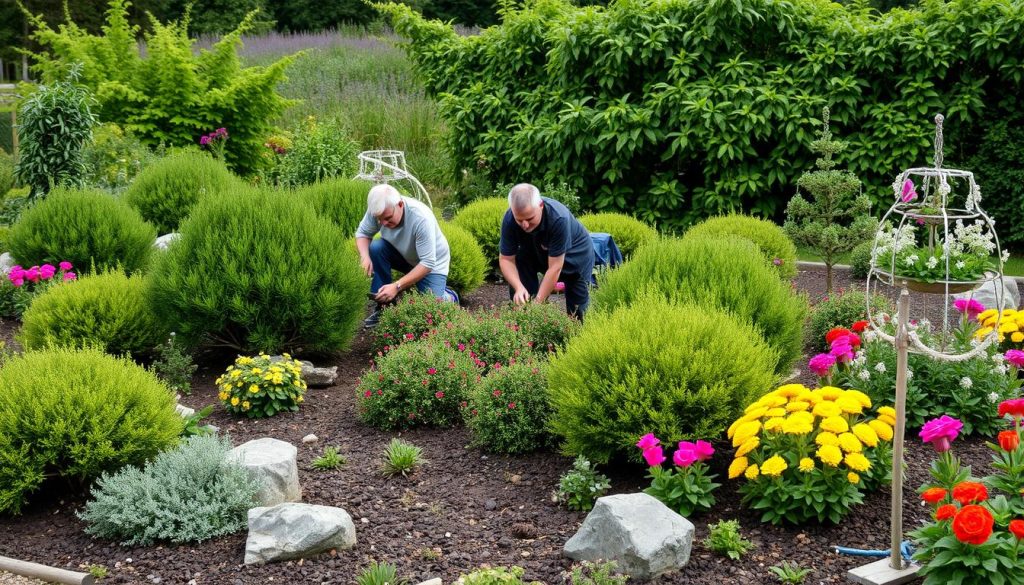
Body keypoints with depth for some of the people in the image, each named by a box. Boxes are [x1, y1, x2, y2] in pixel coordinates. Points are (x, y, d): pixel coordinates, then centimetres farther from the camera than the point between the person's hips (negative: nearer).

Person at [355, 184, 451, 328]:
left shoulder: (421, 219, -37)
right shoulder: (377, 210, -24)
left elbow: (427, 263, -33)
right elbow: (362, 233, -7)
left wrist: (397, 286, -37)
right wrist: (364, 257, -29)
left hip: (432, 263, -5)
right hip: (403, 255, 5)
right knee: (375, 248, -24)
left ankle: (446, 296, 14)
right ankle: (382, 305, -11)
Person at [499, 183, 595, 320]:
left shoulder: (559, 219, -42)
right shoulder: (509, 219, -31)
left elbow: (554, 267, -37)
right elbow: (506, 259, -23)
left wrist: (538, 301, -38)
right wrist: (519, 287, -40)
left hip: (575, 253, -3)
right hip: (536, 252, 3)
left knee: (576, 308, -1)